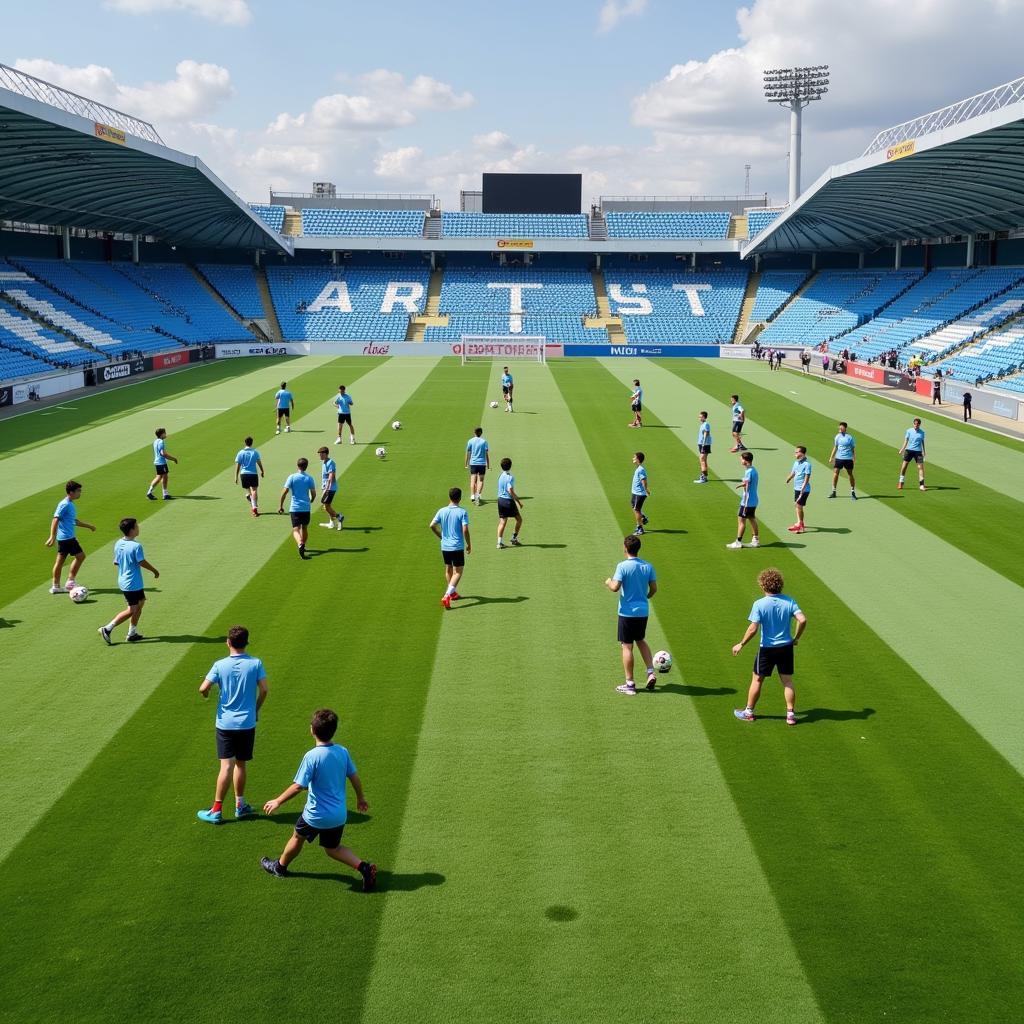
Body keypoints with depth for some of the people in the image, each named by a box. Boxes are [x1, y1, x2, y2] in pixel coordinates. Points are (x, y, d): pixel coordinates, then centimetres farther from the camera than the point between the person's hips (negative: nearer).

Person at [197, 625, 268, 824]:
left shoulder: (220, 665, -7)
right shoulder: (256, 664, -5)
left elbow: (203, 689, -11)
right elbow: (263, 690, -8)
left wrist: (205, 695, 13)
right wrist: (256, 709, 8)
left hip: (225, 723, -1)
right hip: (247, 723, 1)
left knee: (227, 766, -2)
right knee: (241, 764, 15)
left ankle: (216, 811, 1)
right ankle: (240, 805, 25)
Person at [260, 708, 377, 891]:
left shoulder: (312, 756, -23)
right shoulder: (343, 752, -5)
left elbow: (298, 787, -22)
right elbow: (354, 777, 5)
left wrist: (278, 801, -8)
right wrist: (361, 797, 21)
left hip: (316, 815, -5)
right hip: (339, 814, 5)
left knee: (297, 838, 22)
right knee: (332, 849, 21)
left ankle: (280, 867, 45)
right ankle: (364, 867, 2)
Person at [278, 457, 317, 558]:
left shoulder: (292, 477, -4)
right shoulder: (309, 478, 0)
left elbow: (284, 492, -9)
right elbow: (313, 494, 2)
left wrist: (280, 506, -3)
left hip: (294, 508, -2)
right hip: (306, 507, 2)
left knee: (295, 529, -5)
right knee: (304, 528, 19)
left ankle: (300, 544, -30)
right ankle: (303, 546, 30)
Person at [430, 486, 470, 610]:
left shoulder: (442, 511, 0)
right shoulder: (462, 512, -12)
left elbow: (432, 525, -4)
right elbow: (465, 530, -17)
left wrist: (440, 536, 11)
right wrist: (469, 544, -4)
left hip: (445, 546, 5)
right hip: (457, 547, -4)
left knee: (448, 569, 21)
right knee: (458, 572, 1)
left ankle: (453, 593, 35)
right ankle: (447, 595, -15)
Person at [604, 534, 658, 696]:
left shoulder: (623, 566, -14)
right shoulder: (648, 566, 1)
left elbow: (615, 587, -22)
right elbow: (654, 589, 4)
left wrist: (608, 582, 1)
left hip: (627, 612, -5)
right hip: (643, 611, 5)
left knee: (627, 646, 2)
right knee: (641, 641, 25)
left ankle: (630, 685, 6)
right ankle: (651, 673, 13)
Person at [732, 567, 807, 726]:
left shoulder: (759, 604, -15)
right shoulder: (789, 602, -5)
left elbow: (753, 629, -19)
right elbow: (802, 620, -12)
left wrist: (741, 644, -7)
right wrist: (796, 638, 2)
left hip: (767, 649, -3)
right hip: (786, 647, 3)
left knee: (757, 680, 12)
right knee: (787, 682, 13)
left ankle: (748, 712, 23)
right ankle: (791, 714, 15)